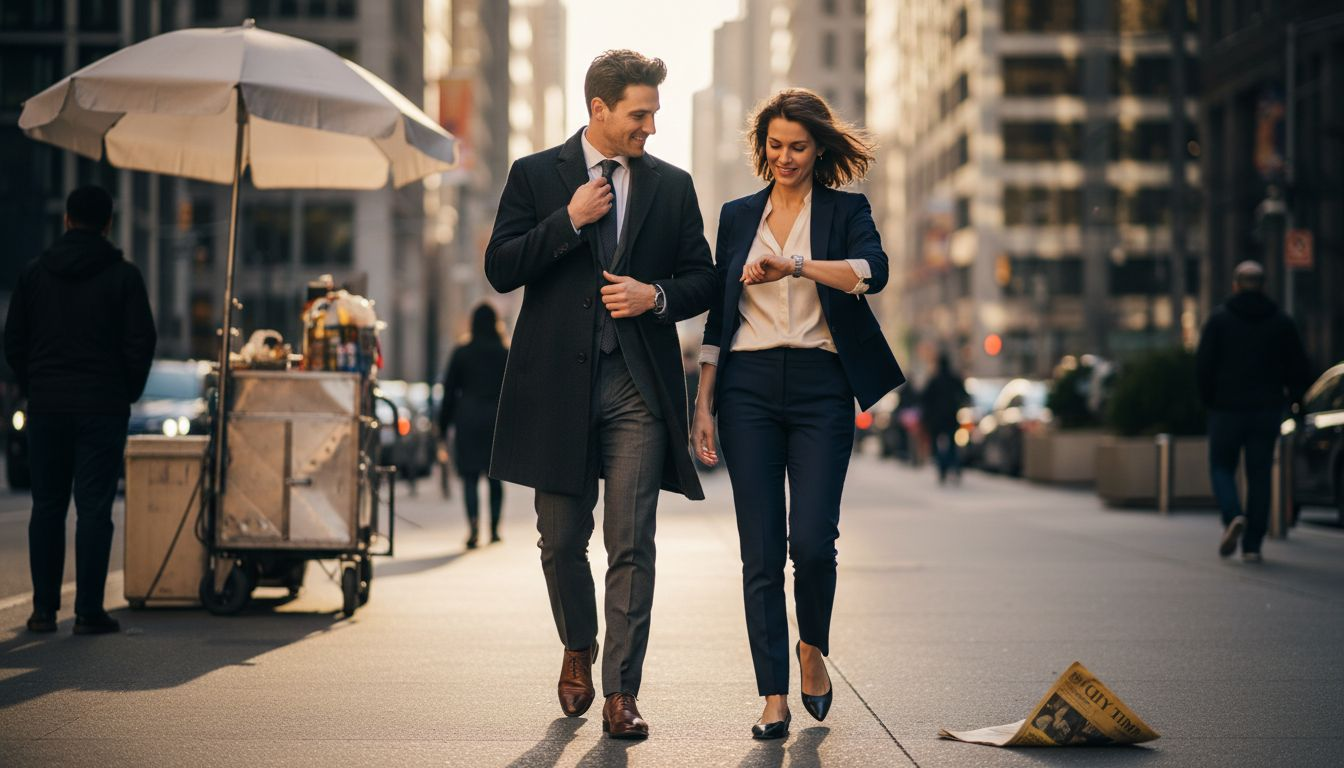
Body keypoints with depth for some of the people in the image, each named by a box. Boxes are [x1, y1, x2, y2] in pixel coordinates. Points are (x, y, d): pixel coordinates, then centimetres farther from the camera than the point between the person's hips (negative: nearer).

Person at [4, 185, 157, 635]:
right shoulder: (123, 276, -4)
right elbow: (141, 342, -6)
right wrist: (128, 393, 7)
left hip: (46, 407, 3)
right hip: (102, 407, -3)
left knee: (47, 506, 10)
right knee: (94, 508, -1)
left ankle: (44, 610, 9)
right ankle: (88, 612, -3)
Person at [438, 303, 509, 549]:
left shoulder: (461, 354, -1)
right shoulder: (506, 354, 2)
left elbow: (449, 392, 2)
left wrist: (443, 426, 8)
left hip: (468, 420, -2)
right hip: (497, 420, 2)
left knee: (470, 477, -3)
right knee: (495, 477, 13)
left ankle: (474, 525, -22)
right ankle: (494, 529, 18)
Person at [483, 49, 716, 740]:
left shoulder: (672, 186, 10)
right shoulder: (535, 176, 5)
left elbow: (702, 279, 12)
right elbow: (500, 269, -3)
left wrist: (657, 295, -8)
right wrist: (570, 221, -12)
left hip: (639, 386, 0)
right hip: (558, 383, 0)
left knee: (631, 546, -5)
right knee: (562, 540, 9)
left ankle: (620, 694, -2)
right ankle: (578, 650, 35)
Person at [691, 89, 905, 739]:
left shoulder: (845, 210, 6)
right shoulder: (737, 216, 14)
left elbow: (873, 272, -15)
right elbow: (718, 315, 13)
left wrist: (795, 266, -28)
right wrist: (704, 404, 7)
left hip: (821, 388, -2)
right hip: (749, 387, 2)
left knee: (813, 540, -11)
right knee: (761, 551, -2)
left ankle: (813, 649, 18)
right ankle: (774, 697, 3)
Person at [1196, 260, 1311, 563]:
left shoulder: (1219, 319, -4)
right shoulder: (1281, 322, 4)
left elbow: (1203, 364, -8)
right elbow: (1301, 370, 4)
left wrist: (1209, 399, 5)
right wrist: (1288, 395, 21)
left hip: (1226, 409, -2)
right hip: (1267, 411, 2)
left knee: (1222, 467, 11)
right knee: (1259, 475, 7)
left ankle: (1233, 516, -16)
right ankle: (1252, 545, 3)